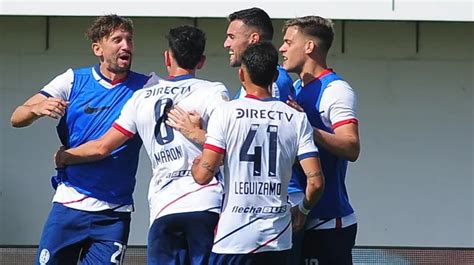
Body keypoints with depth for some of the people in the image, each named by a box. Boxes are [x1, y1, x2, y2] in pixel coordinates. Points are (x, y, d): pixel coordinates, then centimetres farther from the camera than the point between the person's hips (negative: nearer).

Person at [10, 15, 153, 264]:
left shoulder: (146, 87, 1)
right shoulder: (73, 81, 2)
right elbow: (17, 118, 0)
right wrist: (38, 109, -23)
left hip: (113, 214, 0)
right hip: (68, 204, 0)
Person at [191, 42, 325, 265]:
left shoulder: (226, 113, -6)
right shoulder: (297, 119, 3)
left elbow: (203, 175, -11)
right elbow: (315, 182, -2)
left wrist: (195, 163, 13)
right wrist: (302, 210, 18)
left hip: (234, 238, -3)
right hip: (278, 239, 3)